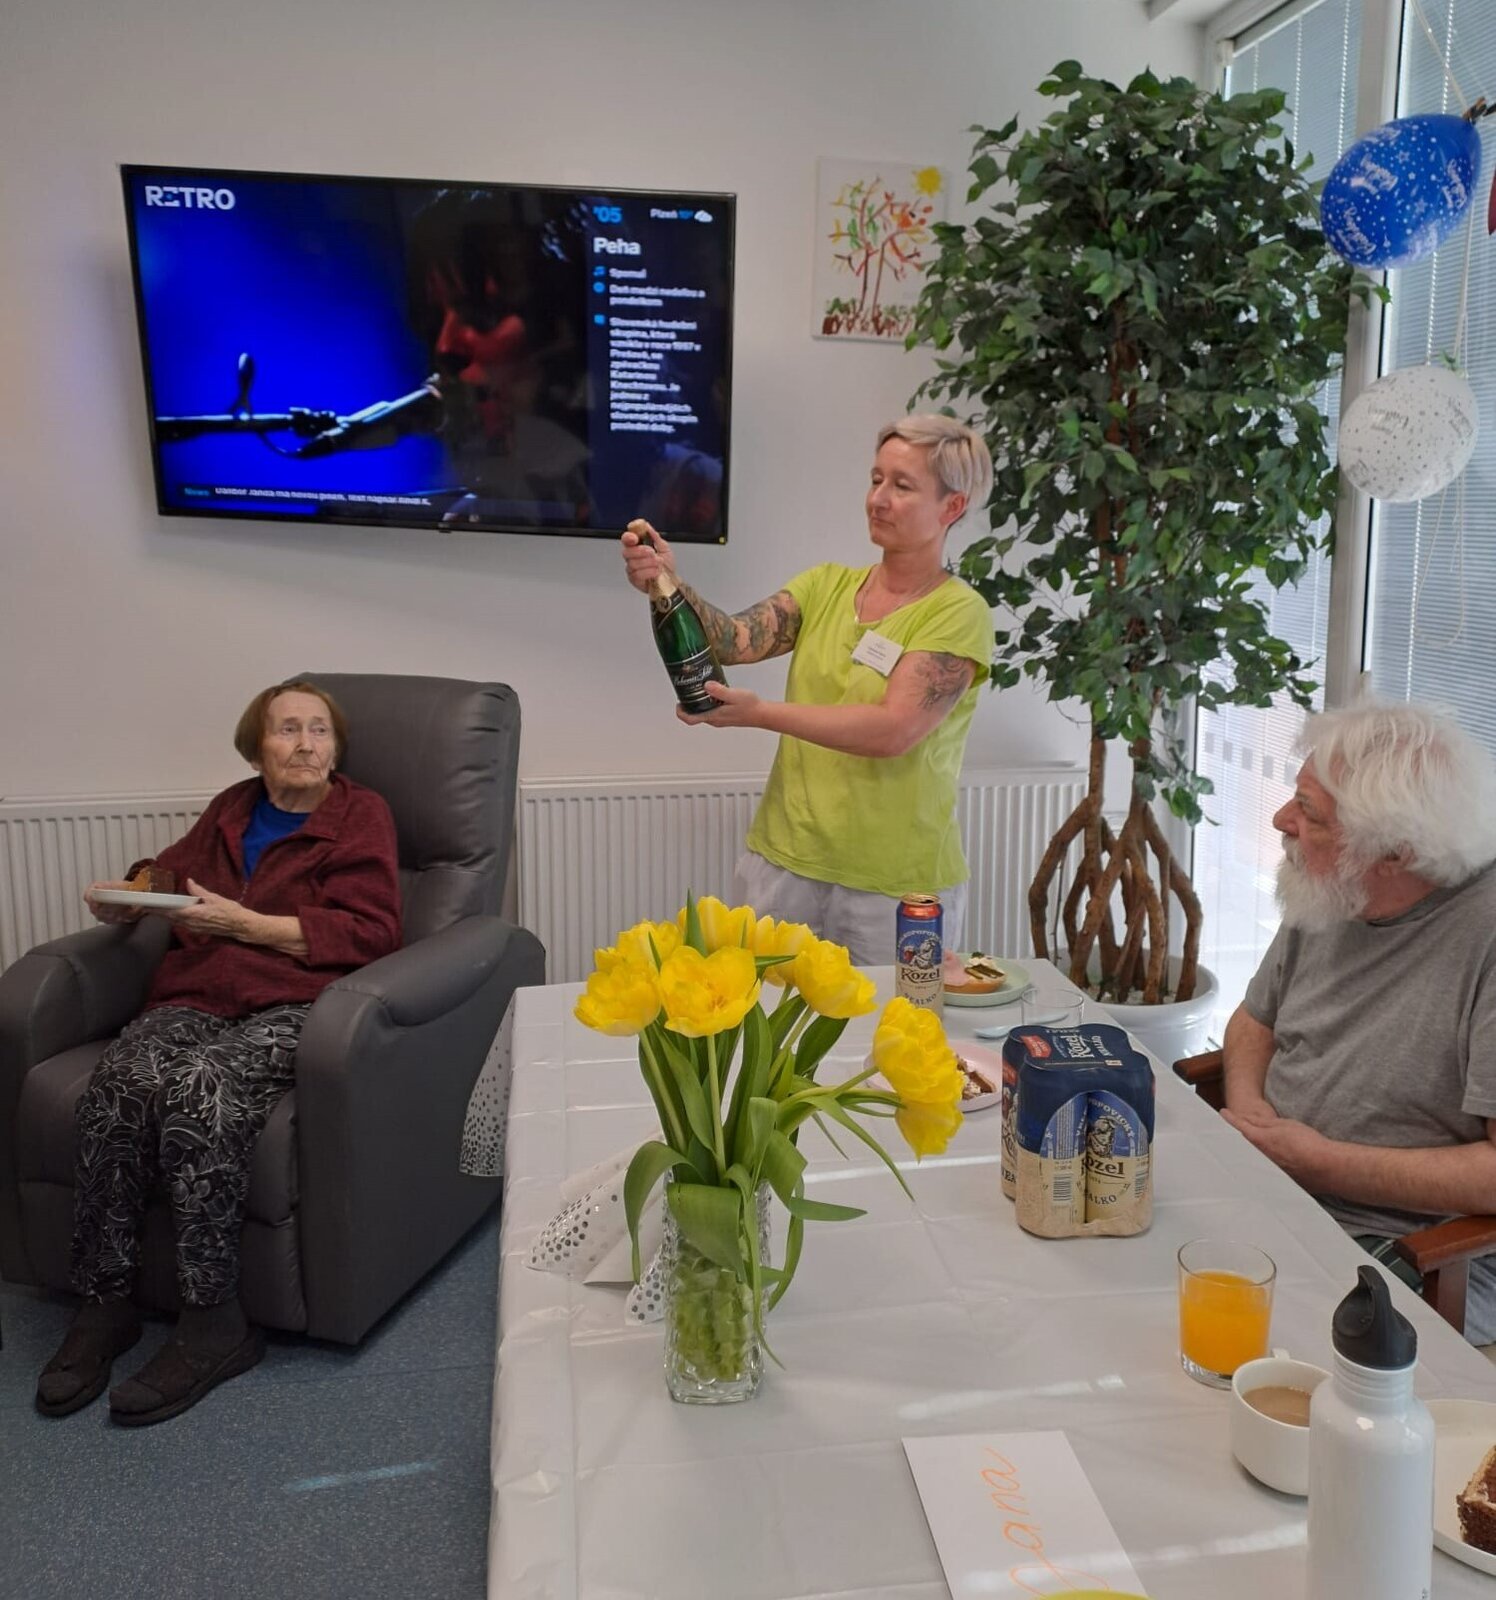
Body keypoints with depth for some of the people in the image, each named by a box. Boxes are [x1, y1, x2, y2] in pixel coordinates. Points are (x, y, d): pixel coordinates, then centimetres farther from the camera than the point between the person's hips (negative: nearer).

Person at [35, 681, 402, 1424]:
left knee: (200, 1086, -35)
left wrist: (243, 923, -9)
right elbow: (170, 869, 39)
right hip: (197, 998, 5)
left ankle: (213, 1322, -26)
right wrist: (122, 896, 16)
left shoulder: (360, 814, 8)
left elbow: (369, 931, -3)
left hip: (293, 1005, -4)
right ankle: (103, 1303, -16)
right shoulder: (231, 810, 23)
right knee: (115, 1084, -28)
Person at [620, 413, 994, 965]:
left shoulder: (959, 613, -8)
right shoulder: (827, 583, 6)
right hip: (784, 861, 4)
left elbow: (895, 730, -21)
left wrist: (760, 712, -26)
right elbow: (735, 641, -8)